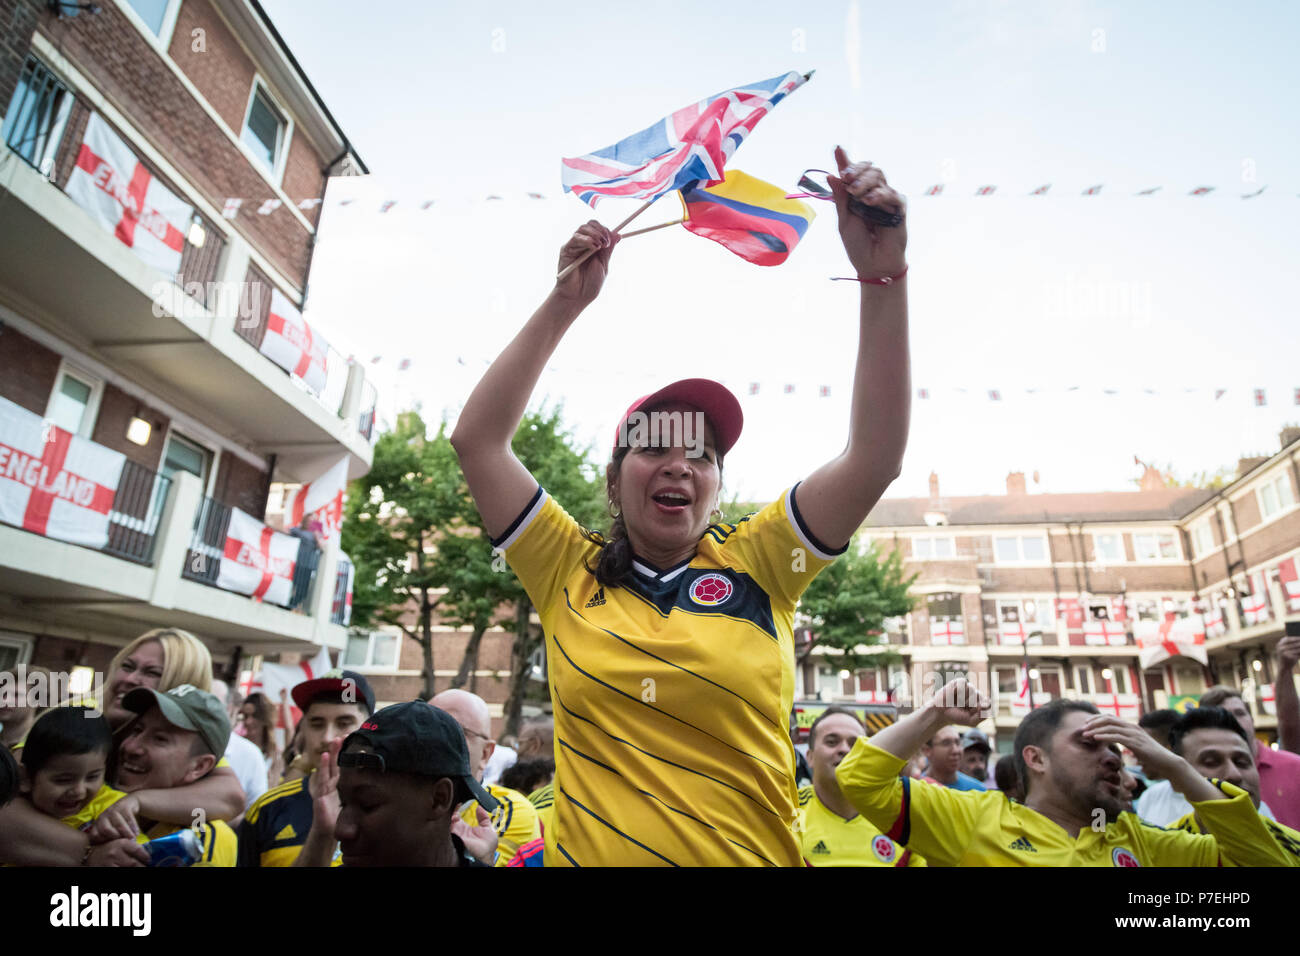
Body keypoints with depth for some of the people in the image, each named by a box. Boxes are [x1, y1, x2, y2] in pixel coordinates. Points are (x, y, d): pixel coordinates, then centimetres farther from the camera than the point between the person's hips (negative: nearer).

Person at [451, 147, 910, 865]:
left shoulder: (756, 565, -4)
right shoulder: (570, 575, -4)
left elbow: (875, 455, -11)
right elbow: (476, 438, -8)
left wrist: (880, 274, -17)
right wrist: (564, 303, -12)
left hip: (751, 854, 1)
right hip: (589, 854, 0)